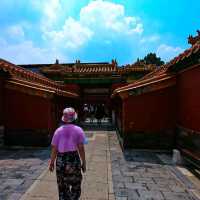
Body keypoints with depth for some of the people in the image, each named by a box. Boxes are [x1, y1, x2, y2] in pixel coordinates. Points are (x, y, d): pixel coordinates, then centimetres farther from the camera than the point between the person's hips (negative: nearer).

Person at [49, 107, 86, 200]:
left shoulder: (58, 130, -1)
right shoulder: (78, 130, -6)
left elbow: (54, 149, -1)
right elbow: (81, 148, -8)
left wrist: (52, 162, 11)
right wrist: (83, 162, 2)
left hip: (60, 160, 2)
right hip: (74, 158, -2)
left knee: (62, 187, 18)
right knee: (76, 185, 18)